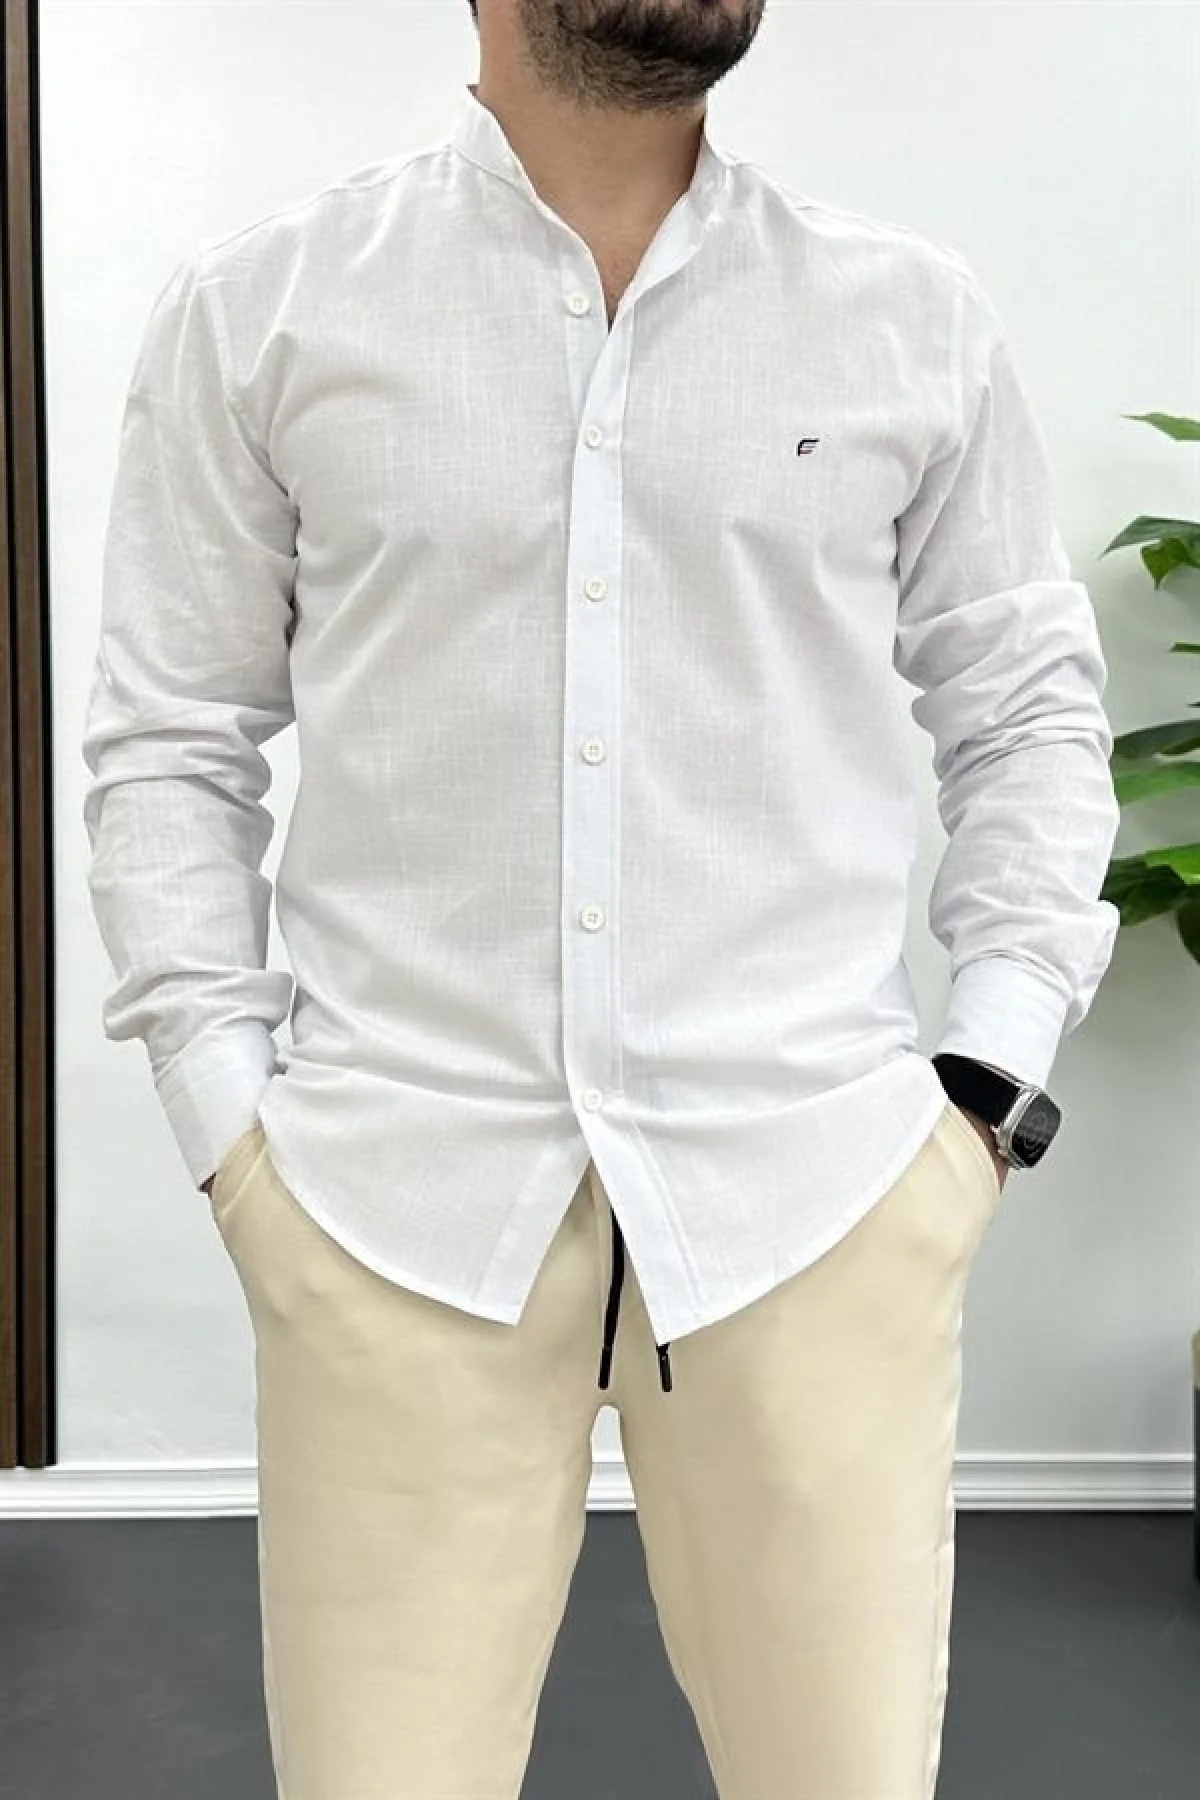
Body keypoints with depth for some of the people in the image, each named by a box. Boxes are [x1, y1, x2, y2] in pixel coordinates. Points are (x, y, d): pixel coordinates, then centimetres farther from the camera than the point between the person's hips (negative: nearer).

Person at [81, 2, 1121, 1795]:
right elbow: (171, 742, 6)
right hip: (392, 1188, -1)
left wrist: (994, 1070, 2)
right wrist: (228, 1122, -1)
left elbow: (1029, 706, 12)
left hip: (815, 1180, 1)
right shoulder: (256, 308, 3)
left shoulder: (918, 319, 6)